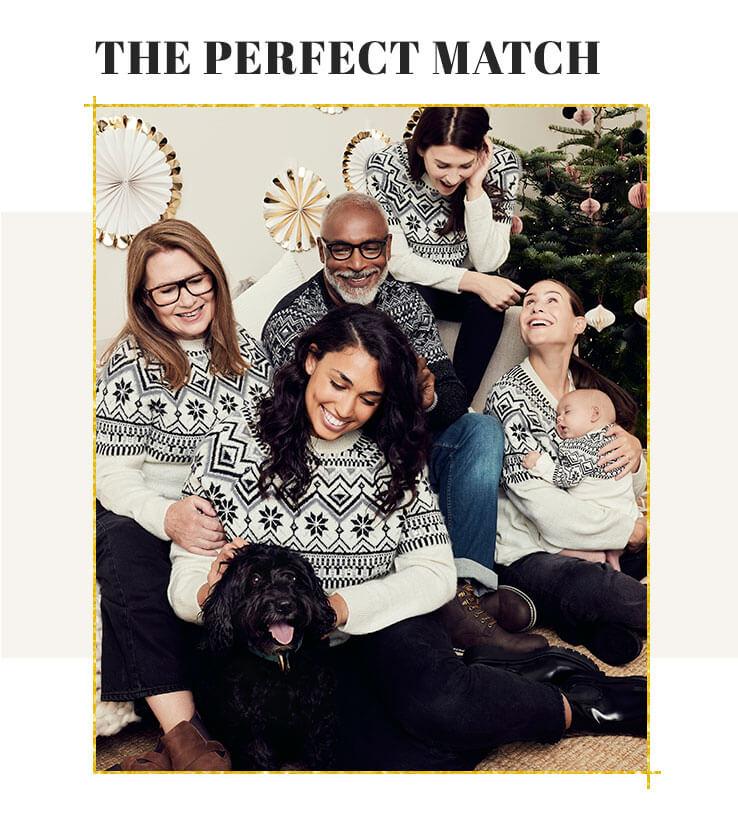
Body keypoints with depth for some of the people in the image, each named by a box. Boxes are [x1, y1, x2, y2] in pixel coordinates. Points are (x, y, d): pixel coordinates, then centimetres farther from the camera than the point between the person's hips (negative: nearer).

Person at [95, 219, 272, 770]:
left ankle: (178, 744, -22)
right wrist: (168, 516, -28)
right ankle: (184, 733, -34)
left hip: (238, 515, 2)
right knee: (122, 546, -33)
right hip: (150, 516, -2)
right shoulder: (130, 363, 0)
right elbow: (114, 476, -7)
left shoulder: (245, 349, 9)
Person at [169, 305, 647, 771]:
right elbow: (186, 576, -2)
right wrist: (209, 594, -26)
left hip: (385, 632, 2)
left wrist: (339, 606, -19)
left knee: (436, 704, -33)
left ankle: (568, 708, -5)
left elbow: (435, 574, -3)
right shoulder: (232, 444, -3)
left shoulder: (395, 459, 3)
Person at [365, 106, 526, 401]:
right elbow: (396, 260, -21)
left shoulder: (502, 164, -17)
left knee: (490, 298, -31)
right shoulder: (385, 166, -21)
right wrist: (472, 281, -29)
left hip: (464, 288, 2)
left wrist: (475, 186, -29)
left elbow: (488, 263, -20)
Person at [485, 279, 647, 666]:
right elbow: (544, 508, -19)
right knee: (628, 600, -31)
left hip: (591, 543, 7)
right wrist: (630, 529, -11)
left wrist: (633, 453, -9)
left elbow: (631, 488, 14)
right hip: (529, 555, -7)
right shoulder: (508, 396, -12)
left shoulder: (592, 389, 8)